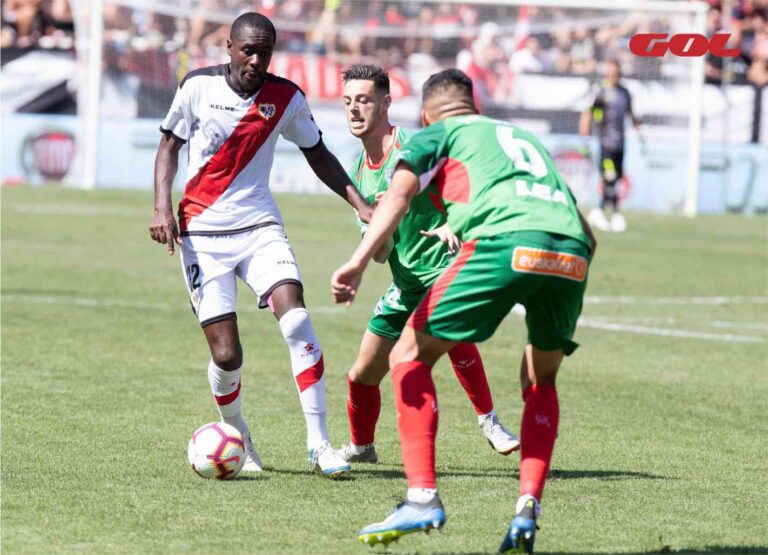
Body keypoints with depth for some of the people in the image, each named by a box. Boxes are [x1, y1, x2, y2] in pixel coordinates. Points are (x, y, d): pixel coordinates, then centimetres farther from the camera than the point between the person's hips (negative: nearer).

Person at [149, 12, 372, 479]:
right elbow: (170, 144, 8)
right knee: (226, 353, -8)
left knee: (295, 319, -22)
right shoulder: (198, 86, -4)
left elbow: (317, 154, 12)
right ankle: (237, 439, 22)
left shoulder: (287, 98, -1)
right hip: (202, 234, -1)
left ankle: (319, 443, -16)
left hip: (260, 227, 1)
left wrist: (361, 205, 3)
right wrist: (163, 207, -5)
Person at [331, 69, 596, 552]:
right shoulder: (527, 138, 39)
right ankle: (529, 510, 12)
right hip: (570, 253, 5)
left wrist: (359, 263, -9)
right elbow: (588, 238, 35)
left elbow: (400, 192, 2)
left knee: (411, 358, 10)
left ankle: (422, 498, -2)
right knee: (541, 380, 27)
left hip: (505, 242, -5)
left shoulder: (437, 134, 24)